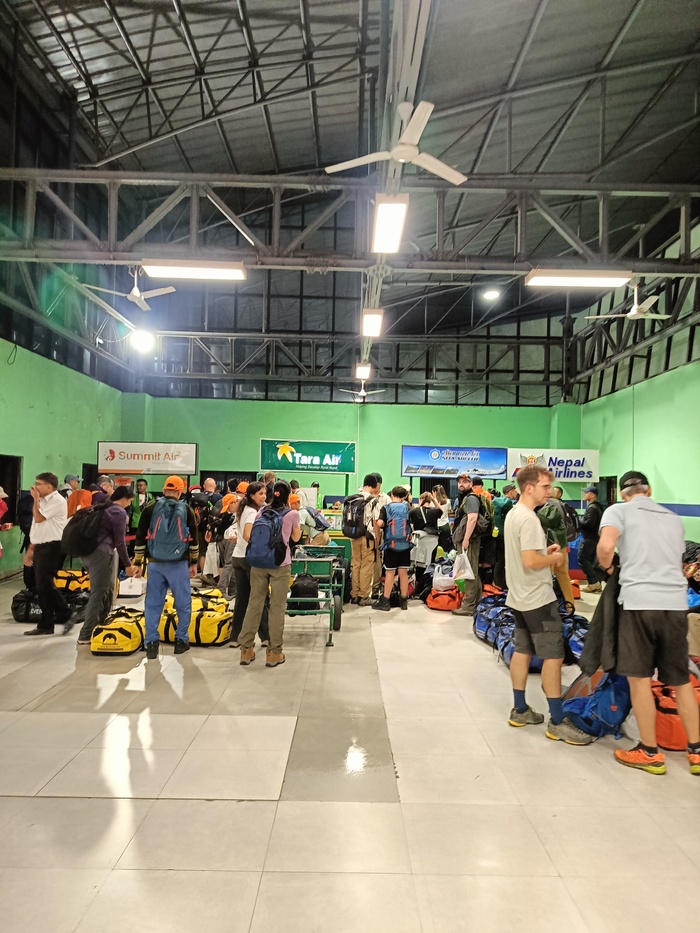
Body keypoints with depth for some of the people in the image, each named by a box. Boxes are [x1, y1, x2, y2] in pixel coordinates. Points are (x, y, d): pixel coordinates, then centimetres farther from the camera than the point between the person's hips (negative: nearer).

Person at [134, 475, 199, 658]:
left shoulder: (150, 509, 3)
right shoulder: (186, 510, 2)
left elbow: (140, 537, 4)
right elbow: (193, 538, 6)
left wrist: (137, 562, 10)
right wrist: (194, 562, 14)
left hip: (155, 563, 1)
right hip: (179, 564, -1)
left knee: (153, 604, 8)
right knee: (183, 603, 10)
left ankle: (151, 643, 6)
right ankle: (181, 640, 14)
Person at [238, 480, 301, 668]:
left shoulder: (262, 511, 7)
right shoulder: (292, 514, -2)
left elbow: (252, 535, 10)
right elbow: (296, 538, 11)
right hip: (280, 563, -3)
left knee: (254, 604, 8)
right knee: (277, 607, 2)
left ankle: (246, 649, 13)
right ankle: (274, 652, 6)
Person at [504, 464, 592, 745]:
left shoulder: (513, 514, 11)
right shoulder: (529, 518, -21)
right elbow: (530, 561, -27)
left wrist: (545, 551, 8)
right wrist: (554, 558, -10)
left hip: (519, 597, 10)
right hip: (537, 598, -10)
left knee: (522, 651, 14)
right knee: (553, 656, -3)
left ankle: (519, 710, 23)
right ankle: (557, 722, 3)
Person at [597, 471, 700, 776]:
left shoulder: (619, 510, 3)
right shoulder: (674, 519, 20)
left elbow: (605, 546, -14)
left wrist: (607, 567, 5)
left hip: (639, 601, -5)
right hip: (676, 602, 5)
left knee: (639, 678, 6)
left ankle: (650, 753, 16)